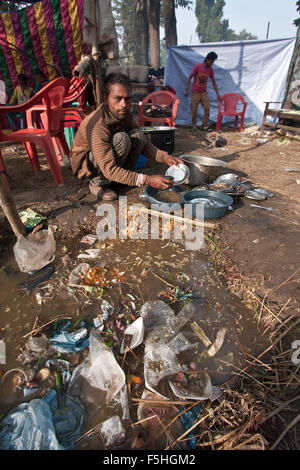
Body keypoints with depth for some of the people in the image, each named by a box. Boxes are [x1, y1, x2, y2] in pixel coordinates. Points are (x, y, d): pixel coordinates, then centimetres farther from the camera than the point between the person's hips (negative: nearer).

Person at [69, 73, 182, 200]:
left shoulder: (125, 115, -10)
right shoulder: (97, 125, -33)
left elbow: (144, 143, -3)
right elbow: (109, 169, -38)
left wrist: (164, 157, -23)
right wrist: (146, 179, -44)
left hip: (108, 156, 6)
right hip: (85, 164, -6)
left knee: (138, 135, -14)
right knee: (122, 139, -32)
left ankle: (120, 177, -5)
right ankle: (98, 183, -17)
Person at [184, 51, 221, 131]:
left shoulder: (211, 70, 3)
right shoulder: (198, 67, -9)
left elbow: (213, 82, 10)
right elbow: (189, 77, -5)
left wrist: (217, 94, 7)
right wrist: (186, 89, -12)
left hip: (204, 93, 4)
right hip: (195, 92, -3)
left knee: (207, 109, -9)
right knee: (194, 110, -3)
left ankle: (204, 125, 2)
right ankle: (194, 126, 13)